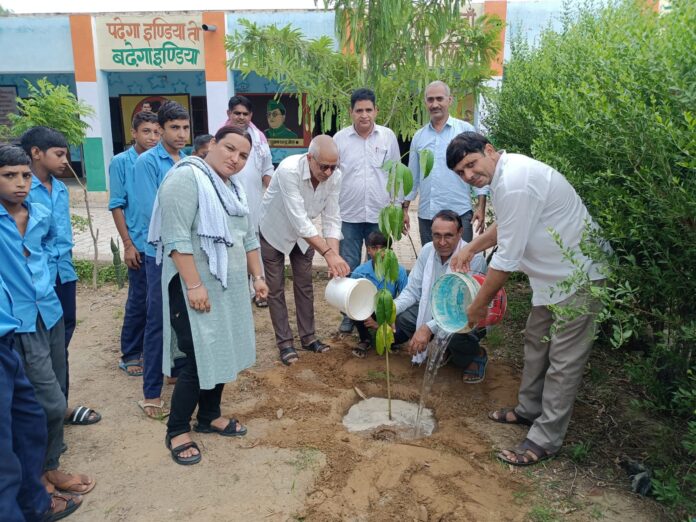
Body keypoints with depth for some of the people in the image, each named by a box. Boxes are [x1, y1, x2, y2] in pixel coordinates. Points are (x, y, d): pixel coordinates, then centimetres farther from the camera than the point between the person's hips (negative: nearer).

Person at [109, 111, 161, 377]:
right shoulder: (121, 162, -6)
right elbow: (117, 206, -6)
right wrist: (128, 244, -10)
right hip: (141, 244, -4)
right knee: (139, 301, 5)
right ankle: (130, 355, 20)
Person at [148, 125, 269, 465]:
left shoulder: (233, 188, 14)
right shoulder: (186, 177, -13)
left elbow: (248, 238, 20)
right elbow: (176, 237, -21)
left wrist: (256, 276, 15)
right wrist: (194, 285, -24)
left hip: (229, 287, 9)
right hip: (196, 287, -8)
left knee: (221, 354, 15)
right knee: (199, 360, -4)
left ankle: (209, 416, 32)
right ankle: (177, 431, 16)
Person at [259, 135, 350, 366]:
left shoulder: (334, 176, -22)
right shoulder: (288, 170, -38)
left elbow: (332, 219, -19)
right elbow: (299, 219, -42)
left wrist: (335, 255, -32)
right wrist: (328, 253, -46)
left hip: (303, 233, 5)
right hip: (274, 231, -4)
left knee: (304, 285, 11)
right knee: (276, 288, 3)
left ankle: (308, 337, 24)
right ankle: (284, 342, 14)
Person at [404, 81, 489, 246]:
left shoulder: (466, 130, 1)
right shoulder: (419, 136, 11)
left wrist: (481, 206, -7)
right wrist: (405, 208, 13)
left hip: (459, 213, -3)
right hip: (426, 215, 4)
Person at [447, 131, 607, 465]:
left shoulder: (515, 183, -28)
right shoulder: (506, 173, 4)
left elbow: (506, 258, -26)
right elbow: (506, 224, 23)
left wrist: (478, 305, -15)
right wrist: (470, 249, 18)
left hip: (577, 273, -11)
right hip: (553, 271, 11)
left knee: (564, 358, -1)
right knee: (537, 341, 20)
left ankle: (546, 439, 10)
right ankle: (529, 409, 36)